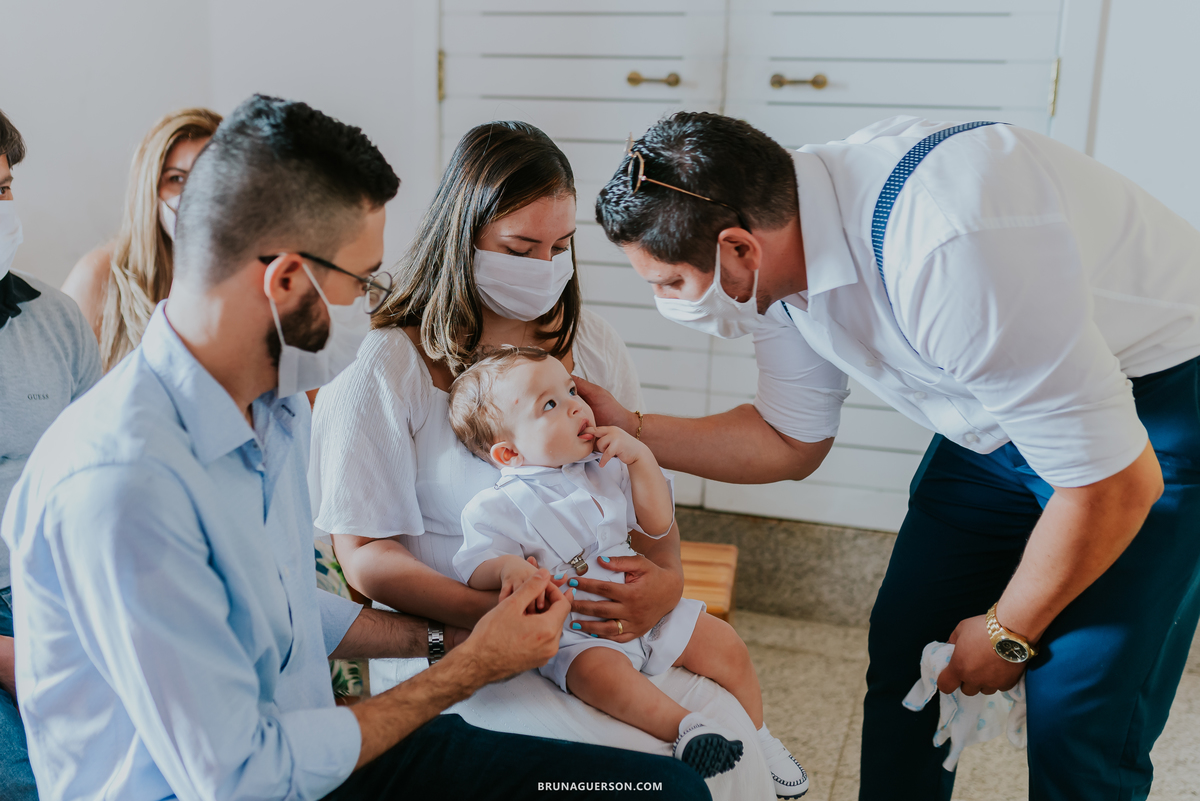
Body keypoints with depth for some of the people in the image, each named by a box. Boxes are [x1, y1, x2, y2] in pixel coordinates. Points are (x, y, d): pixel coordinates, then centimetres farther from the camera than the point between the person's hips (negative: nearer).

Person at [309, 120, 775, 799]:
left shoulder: (590, 344, 8)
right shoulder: (387, 374, -7)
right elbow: (365, 553, -7)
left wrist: (668, 577, -10)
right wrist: (494, 612, -22)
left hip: (598, 623, 5)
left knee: (723, 723, -18)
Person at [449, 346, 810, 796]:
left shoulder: (605, 470, 8)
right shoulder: (497, 508, -10)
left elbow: (659, 523, 9)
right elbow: (475, 571, -15)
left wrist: (640, 456, -3)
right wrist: (509, 567, -38)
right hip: (572, 636, -6)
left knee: (725, 644, 0)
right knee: (600, 672, -38)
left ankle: (757, 739, 20)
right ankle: (683, 727, -26)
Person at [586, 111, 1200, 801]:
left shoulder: (943, 253, -39)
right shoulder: (777, 243, -11)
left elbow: (1117, 484, -29)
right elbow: (792, 445, 4)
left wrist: (1006, 634, -13)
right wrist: (630, 431, -6)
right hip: (999, 412, 7)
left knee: (1078, 730, -10)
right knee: (906, 645, 7)